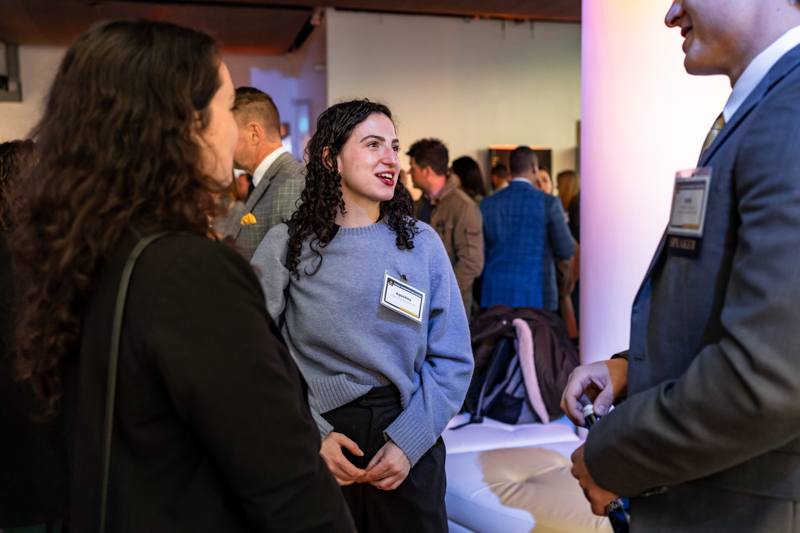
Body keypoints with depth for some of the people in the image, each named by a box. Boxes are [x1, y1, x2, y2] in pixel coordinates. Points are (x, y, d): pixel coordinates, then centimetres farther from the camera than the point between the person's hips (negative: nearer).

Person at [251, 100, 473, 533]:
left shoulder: (422, 242, 0)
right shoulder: (286, 245, -4)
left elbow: (453, 359, 0)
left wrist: (409, 440, -9)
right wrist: (310, 436, -12)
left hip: (408, 447, 2)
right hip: (315, 450, -1)